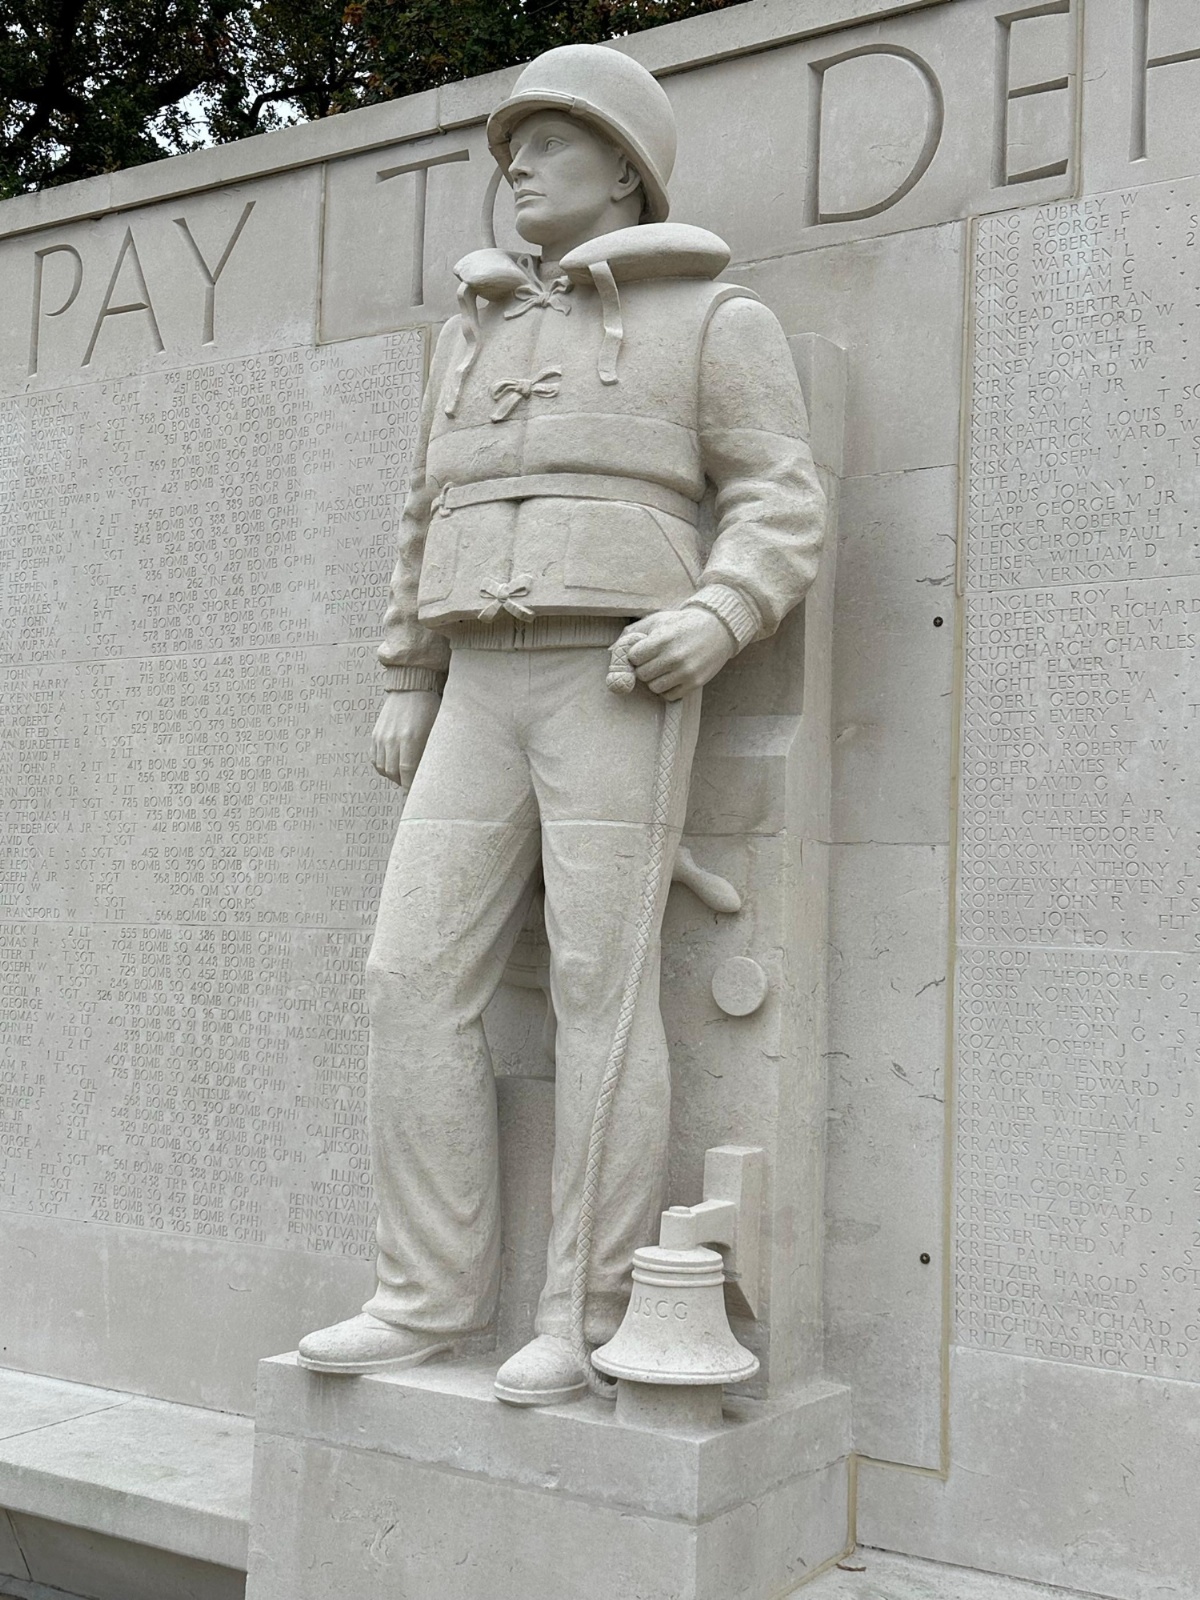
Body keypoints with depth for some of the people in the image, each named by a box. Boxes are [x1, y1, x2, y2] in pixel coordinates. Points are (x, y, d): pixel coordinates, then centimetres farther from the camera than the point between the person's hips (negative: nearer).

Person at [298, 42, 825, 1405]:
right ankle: (430, 1299, 1)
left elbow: (780, 510, -3)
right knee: (415, 977, -5)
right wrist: (406, 686, 17)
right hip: (485, 698, 6)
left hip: (620, 690, -5)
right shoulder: (478, 334, 23)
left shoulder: (715, 321, 6)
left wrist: (717, 619, -22)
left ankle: (588, 1322, -2)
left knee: (599, 992, -10)